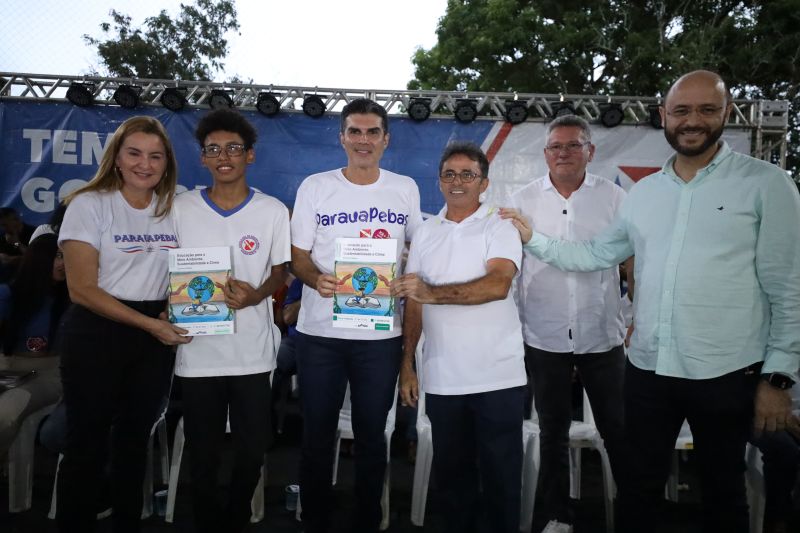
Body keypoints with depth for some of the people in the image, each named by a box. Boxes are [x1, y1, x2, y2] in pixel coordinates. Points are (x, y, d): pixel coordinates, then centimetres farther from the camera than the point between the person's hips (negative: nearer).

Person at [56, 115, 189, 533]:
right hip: (95, 335, -4)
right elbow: (82, 289, -12)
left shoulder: (173, 209, 6)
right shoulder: (90, 204, -6)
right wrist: (150, 324, -17)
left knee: (135, 439, 15)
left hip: (157, 338, 4)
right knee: (88, 442, 6)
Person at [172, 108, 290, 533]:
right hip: (197, 351, 0)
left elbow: (280, 272, 5)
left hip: (252, 353, 0)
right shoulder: (181, 207, 2)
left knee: (253, 450, 10)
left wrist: (255, 295, -15)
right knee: (203, 455, 12)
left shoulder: (273, 211, -1)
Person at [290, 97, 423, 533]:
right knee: (317, 436, 10)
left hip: (381, 333, 1)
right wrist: (316, 279, -20)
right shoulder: (315, 187, 1)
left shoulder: (405, 188, 6)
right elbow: (297, 255, 1)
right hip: (320, 332, -1)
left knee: (372, 436, 13)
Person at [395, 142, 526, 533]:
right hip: (441, 378, 4)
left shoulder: (499, 228, -3)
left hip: (498, 377, -4)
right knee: (451, 472, 16)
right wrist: (407, 365, 7)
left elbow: (497, 285, -21)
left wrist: (433, 293, -29)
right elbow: (414, 303, 11)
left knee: (500, 475, 8)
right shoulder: (425, 233, 11)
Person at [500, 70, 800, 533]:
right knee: (642, 484, 18)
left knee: (723, 491, 16)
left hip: (727, 374, -3)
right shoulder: (643, 192, 8)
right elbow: (595, 254, 14)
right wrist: (532, 239, 7)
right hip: (647, 368, 4)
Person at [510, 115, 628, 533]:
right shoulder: (523, 200, 2)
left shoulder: (614, 197, 1)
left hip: (603, 337, 0)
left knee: (617, 430, 10)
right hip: (544, 338, 1)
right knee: (553, 433, 13)